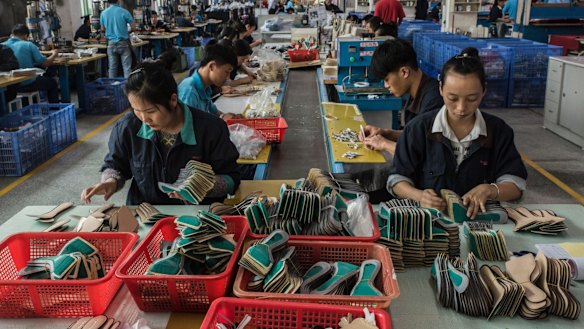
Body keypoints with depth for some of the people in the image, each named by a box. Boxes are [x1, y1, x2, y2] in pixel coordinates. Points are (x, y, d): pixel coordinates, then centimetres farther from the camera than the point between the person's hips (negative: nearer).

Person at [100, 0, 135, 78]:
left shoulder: (103, 13, 1)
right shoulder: (124, 12, -10)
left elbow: (102, 29, 13)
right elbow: (133, 27, -6)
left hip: (111, 43, 3)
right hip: (123, 42, -3)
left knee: (112, 68, 8)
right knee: (127, 67, -1)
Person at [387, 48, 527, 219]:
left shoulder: (498, 130, 1)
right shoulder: (419, 128, -4)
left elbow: (516, 185, 1)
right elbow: (397, 179, -1)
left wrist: (489, 190, -21)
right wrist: (419, 196, -21)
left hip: (479, 218, 3)